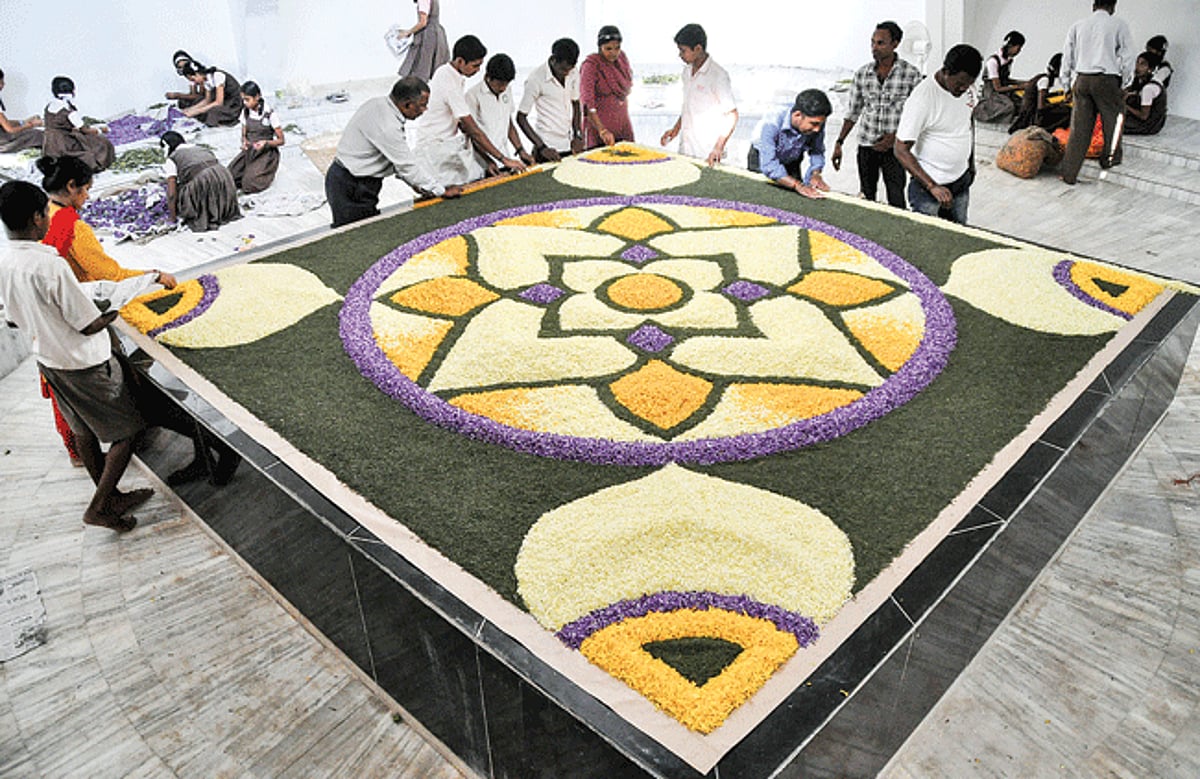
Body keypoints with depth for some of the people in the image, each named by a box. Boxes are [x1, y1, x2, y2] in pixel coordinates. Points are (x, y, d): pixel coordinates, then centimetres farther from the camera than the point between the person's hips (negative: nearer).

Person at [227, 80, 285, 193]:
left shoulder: (270, 114, -14)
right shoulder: (245, 112, 3)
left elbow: (281, 140, -9)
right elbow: (244, 134, 14)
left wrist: (266, 143, -29)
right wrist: (244, 142, -11)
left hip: (266, 153, -5)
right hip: (249, 151, 5)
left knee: (248, 185, -23)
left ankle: (267, 174, 6)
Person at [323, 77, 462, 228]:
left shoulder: (379, 104, 4)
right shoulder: (387, 127, -26)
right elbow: (408, 165, -20)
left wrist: (415, 183, 11)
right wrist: (443, 192, -11)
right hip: (350, 188, -9)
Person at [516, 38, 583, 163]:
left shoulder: (573, 74, 2)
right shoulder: (535, 79, -13)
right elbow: (521, 117, -10)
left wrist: (577, 136, 2)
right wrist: (542, 148, -18)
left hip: (569, 146, 5)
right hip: (549, 149, -5)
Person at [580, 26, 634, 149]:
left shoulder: (622, 58, 5)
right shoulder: (591, 66, -14)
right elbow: (587, 102, -24)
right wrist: (602, 130, -35)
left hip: (623, 126, 6)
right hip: (599, 125, -6)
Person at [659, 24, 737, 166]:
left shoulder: (718, 75, -14)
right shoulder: (687, 72, 10)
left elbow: (731, 116, -14)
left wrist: (718, 148, -24)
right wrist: (676, 129, 16)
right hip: (685, 149, 7)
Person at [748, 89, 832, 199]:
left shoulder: (817, 124, -29)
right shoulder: (770, 125, -42)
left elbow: (817, 151, -14)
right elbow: (769, 166, -49)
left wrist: (815, 173, -35)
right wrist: (798, 185, -60)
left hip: (791, 163, 4)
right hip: (761, 161, -4)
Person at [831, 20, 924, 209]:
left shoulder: (911, 74, -6)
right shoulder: (862, 74, 3)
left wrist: (895, 136, -15)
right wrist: (839, 143, 6)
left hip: (895, 147, -3)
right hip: (866, 145, 3)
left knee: (896, 202, -4)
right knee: (866, 198, 10)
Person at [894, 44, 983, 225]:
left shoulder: (965, 89, 1)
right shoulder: (922, 99, -23)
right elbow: (901, 151, -25)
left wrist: (971, 162, 22)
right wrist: (932, 187, -31)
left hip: (961, 182, 7)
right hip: (928, 185, -7)